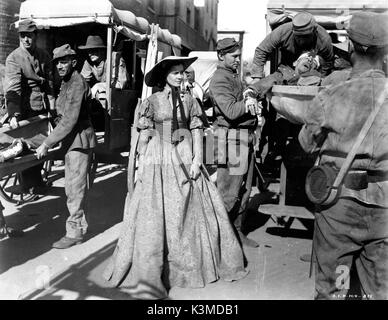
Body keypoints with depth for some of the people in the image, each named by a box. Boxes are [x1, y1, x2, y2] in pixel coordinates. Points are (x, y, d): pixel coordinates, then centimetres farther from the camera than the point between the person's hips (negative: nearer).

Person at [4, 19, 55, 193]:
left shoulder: (44, 56, 9)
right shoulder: (13, 58, -8)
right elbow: (13, 88, -19)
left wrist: (52, 107, 4)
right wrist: (14, 115, -29)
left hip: (42, 108, 5)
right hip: (25, 109, -5)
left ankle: (36, 181, 29)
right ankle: (30, 186, 15)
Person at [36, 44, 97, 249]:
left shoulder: (77, 84, -17)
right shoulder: (67, 83, 13)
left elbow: (70, 120, -23)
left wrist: (47, 144, -21)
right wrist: (51, 141, 13)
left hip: (80, 140, -10)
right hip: (72, 140, 10)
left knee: (75, 188, -4)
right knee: (72, 187, 15)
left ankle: (75, 232, 6)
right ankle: (79, 225, 26)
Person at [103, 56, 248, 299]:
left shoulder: (189, 101, 8)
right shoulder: (152, 102, 1)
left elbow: (197, 131, 5)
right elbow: (144, 135, 1)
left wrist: (197, 159, -6)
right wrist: (142, 163, -4)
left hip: (185, 160, 3)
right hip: (158, 162, -2)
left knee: (190, 211, 5)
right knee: (154, 214, -2)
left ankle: (192, 263, 22)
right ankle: (149, 273, 10)